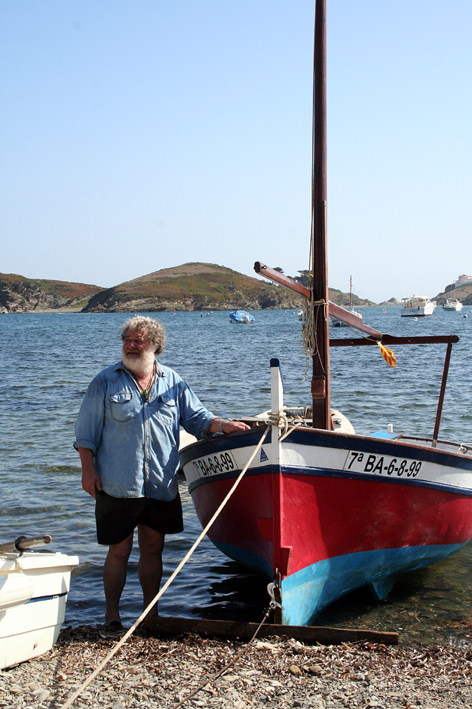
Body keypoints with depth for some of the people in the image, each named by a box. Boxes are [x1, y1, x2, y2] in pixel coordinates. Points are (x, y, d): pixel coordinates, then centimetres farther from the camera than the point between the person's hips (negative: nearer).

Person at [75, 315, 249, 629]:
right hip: (118, 484, -3)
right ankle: (112, 613, 17)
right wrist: (88, 469, -5)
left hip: (162, 484, 3)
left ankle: (151, 612, 24)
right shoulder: (106, 382, 2)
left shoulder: (172, 382, 8)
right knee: (120, 549, 2)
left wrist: (222, 425, -8)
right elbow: (86, 432, 2)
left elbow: (196, 417, 10)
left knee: (153, 548, 11)